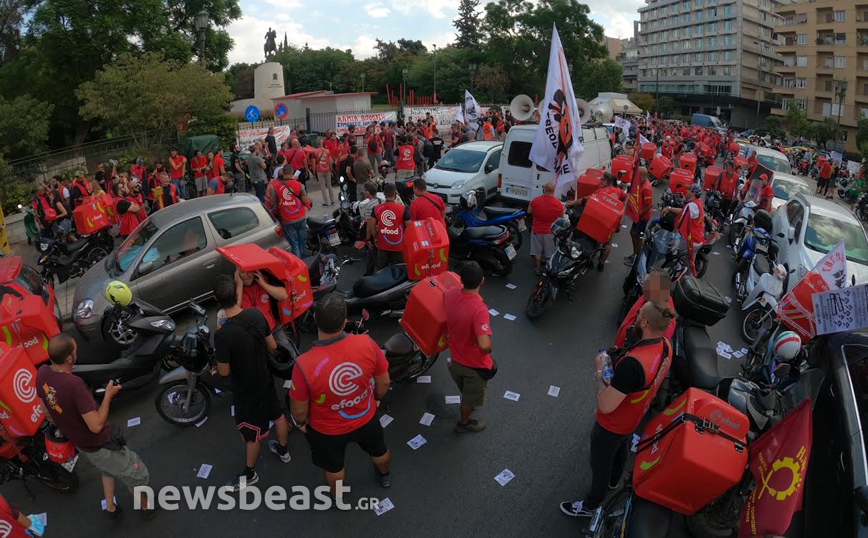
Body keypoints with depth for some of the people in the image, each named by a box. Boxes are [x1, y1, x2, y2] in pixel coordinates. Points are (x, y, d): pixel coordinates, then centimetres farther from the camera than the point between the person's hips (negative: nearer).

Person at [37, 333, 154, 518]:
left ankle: (110, 507, 51)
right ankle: (145, 505, 42)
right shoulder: (74, 383, -39)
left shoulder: (42, 373, -14)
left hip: (79, 443, 8)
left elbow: (48, 412, 5)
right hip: (101, 445, -8)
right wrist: (108, 395, -22)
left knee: (107, 469, 37)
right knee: (137, 475, 19)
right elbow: (96, 425, -33)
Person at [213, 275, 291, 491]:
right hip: (265, 379, 5)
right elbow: (273, 347, -4)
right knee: (277, 414, 28)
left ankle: (249, 475, 40)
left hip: (246, 389, -5)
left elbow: (224, 372, -20)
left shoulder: (222, 335, -33)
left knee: (252, 433, 16)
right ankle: (283, 451, 54)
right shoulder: (257, 315, -17)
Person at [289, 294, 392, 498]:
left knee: (334, 467, 32)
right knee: (378, 450, 36)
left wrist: (300, 423, 4)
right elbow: (384, 383, -13)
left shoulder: (305, 364, -38)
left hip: (327, 430, -2)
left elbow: (299, 410, -20)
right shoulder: (367, 344, -31)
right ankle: (384, 476, 67)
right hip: (366, 418, 2)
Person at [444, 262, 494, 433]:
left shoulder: (450, 295, -16)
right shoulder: (479, 309, -37)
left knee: (466, 391, 36)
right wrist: (489, 349, -19)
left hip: (455, 358, 5)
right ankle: (464, 423, 50)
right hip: (475, 364, -5)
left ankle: (468, 406, 63)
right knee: (472, 397, 26)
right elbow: (485, 346, -43)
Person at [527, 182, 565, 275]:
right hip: (551, 232, -1)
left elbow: (529, 212, 2)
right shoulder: (558, 203, -18)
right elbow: (561, 216, -1)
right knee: (551, 253, 15)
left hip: (537, 230, 1)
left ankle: (538, 269, 28)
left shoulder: (535, 201, -16)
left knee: (537, 251, 17)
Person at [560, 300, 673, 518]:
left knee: (600, 463, 19)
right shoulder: (665, 346, -17)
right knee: (620, 449, 35)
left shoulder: (634, 363, -45)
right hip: (633, 418, 8)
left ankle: (590, 506, 45)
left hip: (612, 425, -7)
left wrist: (599, 372, -24)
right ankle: (614, 479, 65)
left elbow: (605, 406, -37)